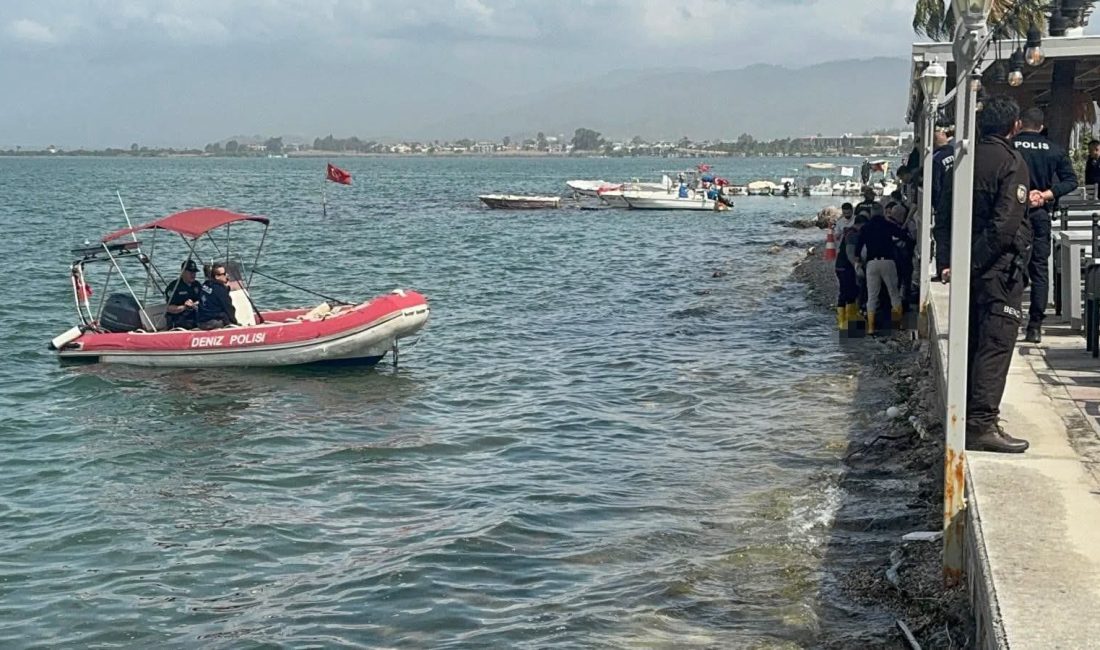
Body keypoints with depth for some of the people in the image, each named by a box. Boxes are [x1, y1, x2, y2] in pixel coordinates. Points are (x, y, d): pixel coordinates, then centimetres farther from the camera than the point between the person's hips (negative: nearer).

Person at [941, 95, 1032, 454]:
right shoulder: (1011, 162, -12)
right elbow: (1005, 225, -19)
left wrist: (955, 259, 13)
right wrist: (972, 262, -14)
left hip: (971, 266, 7)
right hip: (999, 269, -7)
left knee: (971, 343, 15)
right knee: (996, 344, -6)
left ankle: (968, 417, 22)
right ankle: (982, 425, -10)